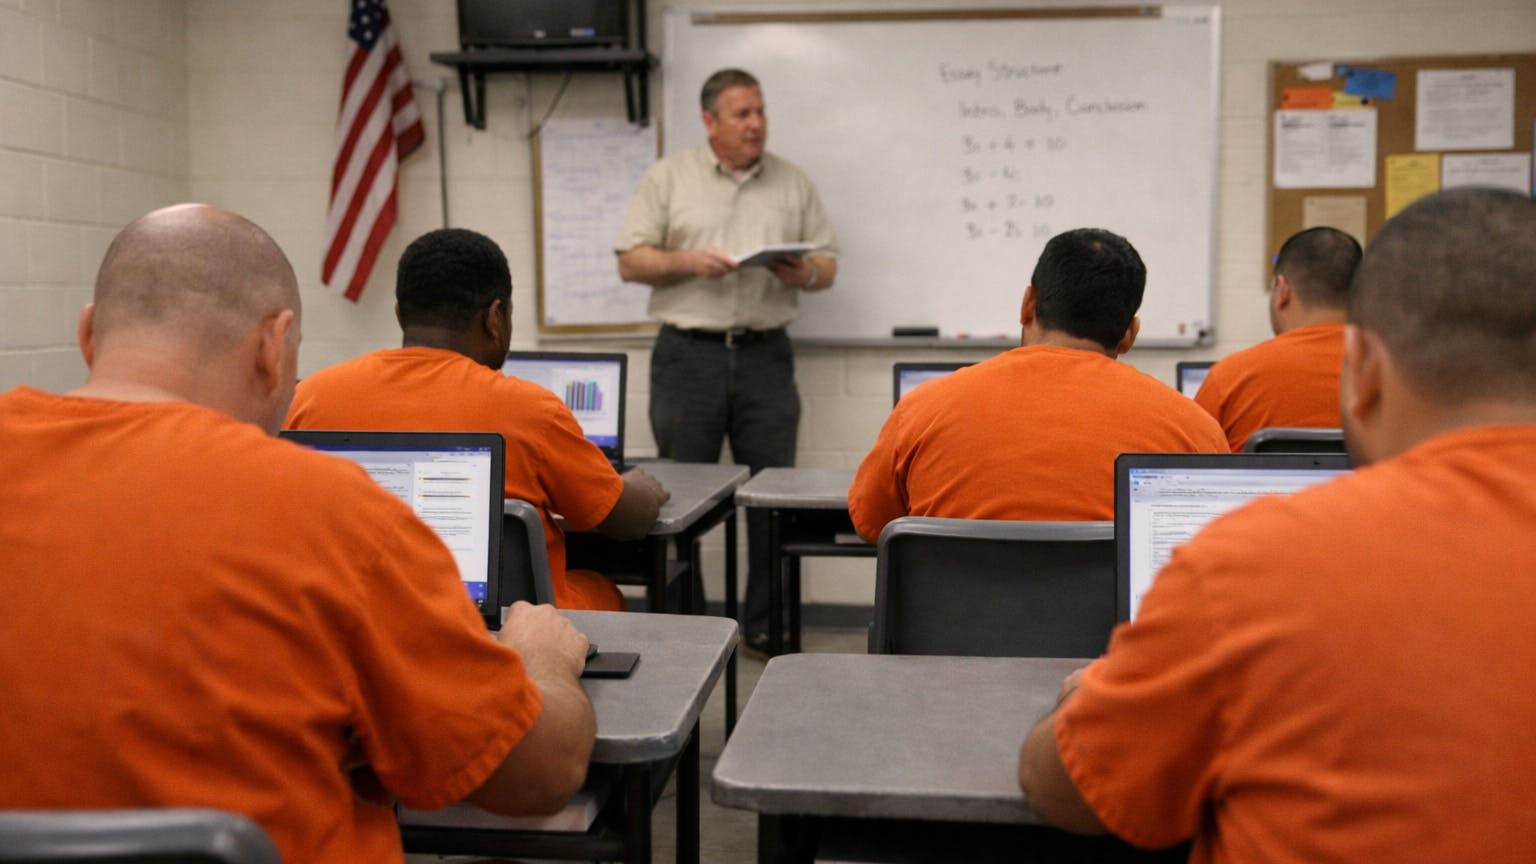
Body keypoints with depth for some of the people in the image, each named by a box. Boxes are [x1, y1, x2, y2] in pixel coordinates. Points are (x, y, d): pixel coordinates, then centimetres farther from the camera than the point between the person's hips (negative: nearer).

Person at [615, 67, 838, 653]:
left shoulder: (794, 184, 11)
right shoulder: (668, 178, 5)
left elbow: (828, 265, 11)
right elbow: (630, 261, 2)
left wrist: (804, 274, -11)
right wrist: (687, 261, -14)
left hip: (765, 356, 2)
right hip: (687, 355, -2)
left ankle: (767, 626, 15)